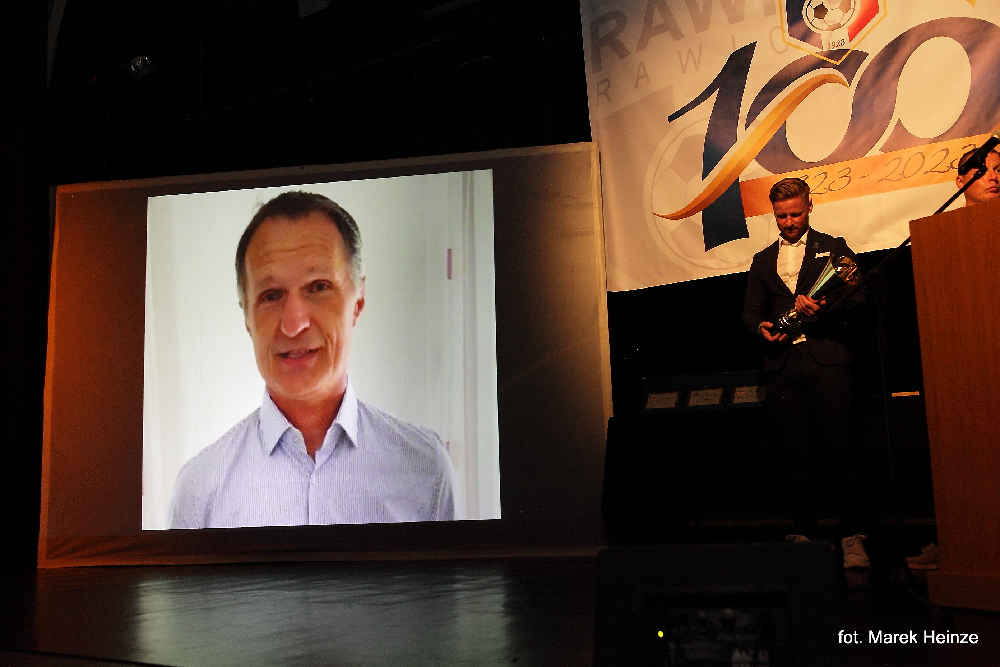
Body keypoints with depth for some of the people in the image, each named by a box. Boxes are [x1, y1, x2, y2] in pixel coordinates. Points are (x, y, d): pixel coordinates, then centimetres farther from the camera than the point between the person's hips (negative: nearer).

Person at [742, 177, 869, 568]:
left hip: (826, 360, -3)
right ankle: (804, 533, 9)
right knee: (797, 456, 3)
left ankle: (852, 538, 0)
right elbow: (750, 312, 16)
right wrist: (762, 328, -8)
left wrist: (822, 304, -17)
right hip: (783, 365, 3)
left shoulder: (832, 248, 13)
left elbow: (857, 294, 2)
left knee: (840, 452, -5)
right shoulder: (762, 261, 22)